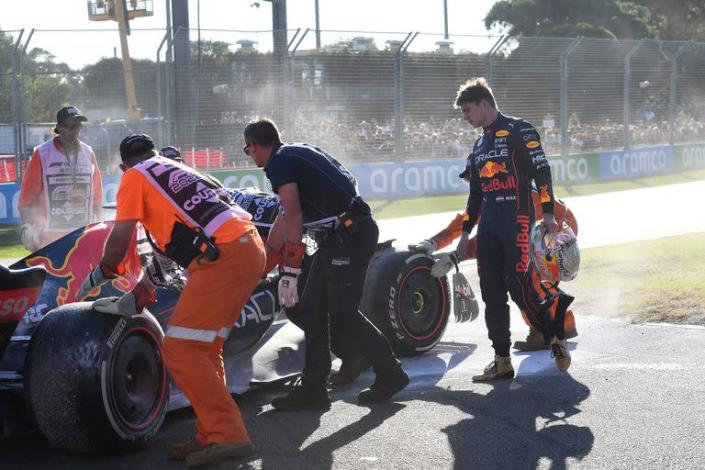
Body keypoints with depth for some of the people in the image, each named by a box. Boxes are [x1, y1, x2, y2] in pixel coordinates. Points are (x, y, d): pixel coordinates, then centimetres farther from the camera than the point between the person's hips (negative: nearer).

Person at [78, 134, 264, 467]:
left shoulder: (135, 176, 9)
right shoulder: (178, 169, 30)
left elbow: (120, 238, 5)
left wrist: (100, 274, 23)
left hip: (221, 257, -8)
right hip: (251, 247, 8)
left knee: (180, 350, -8)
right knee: (204, 348, 16)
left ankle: (228, 436, -13)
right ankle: (212, 435, 14)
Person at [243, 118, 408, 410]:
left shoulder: (278, 161, -9)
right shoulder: (298, 152, 19)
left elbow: (293, 217, -18)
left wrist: (289, 271, -18)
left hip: (349, 234, -10)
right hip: (337, 236, 10)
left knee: (343, 312, -6)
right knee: (312, 307, 7)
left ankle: (391, 375, 8)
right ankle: (313, 388, 7)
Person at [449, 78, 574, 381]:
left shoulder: (519, 131, -3)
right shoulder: (480, 145, 22)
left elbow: (541, 170, -10)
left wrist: (548, 212, -18)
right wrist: (465, 233, 24)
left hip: (516, 217, -8)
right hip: (488, 224, 8)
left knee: (519, 284, -16)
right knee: (491, 293, 2)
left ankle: (557, 338, 2)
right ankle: (502, 361, 6)